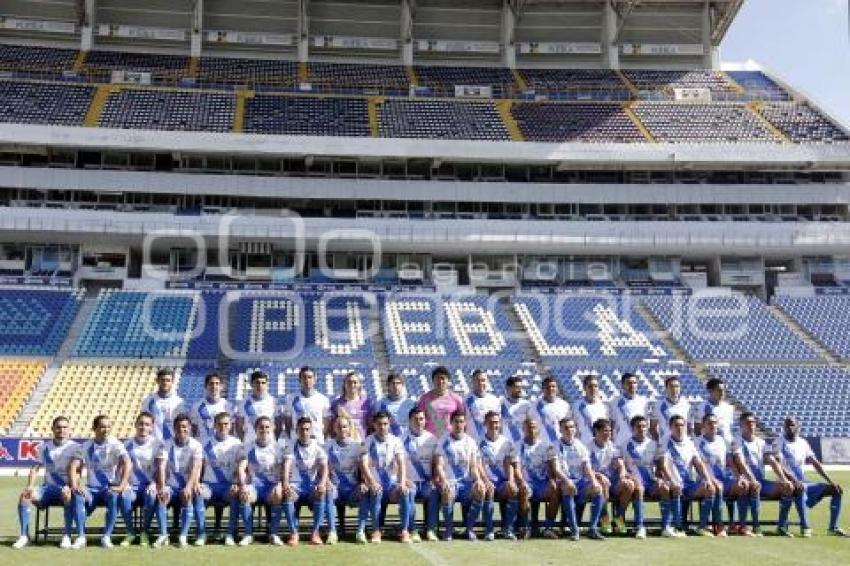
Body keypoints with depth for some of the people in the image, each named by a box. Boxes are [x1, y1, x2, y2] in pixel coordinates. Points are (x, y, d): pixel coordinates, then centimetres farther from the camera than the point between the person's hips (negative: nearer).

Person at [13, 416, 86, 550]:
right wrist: (30, 486, -10)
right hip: (48, 486, 4)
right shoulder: (45, 447, 14)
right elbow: (36, 468, 8)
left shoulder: (75, 447, 1)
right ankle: (24, 536, -17)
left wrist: (73, 486, -33)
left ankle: (67, 536, -32)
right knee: (24, 495, -23)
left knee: (67, 494, -38)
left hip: (66, 488, -4)